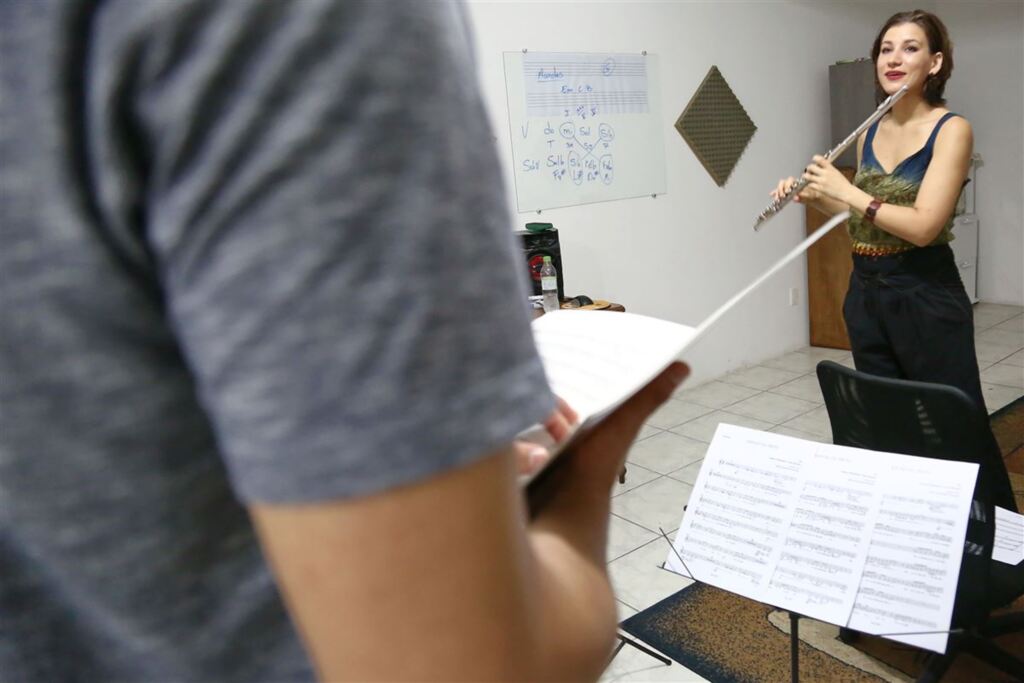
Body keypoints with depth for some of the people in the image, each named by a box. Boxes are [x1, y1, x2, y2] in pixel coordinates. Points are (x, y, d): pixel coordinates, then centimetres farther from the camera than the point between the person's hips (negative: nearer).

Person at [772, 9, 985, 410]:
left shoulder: (951, 129, -11)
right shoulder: (869, 133, 8)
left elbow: (923, 226, -22)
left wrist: (844, 188, -17)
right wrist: (813, 196, 4)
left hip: (926, 295, -6)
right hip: (866, 293, 6)